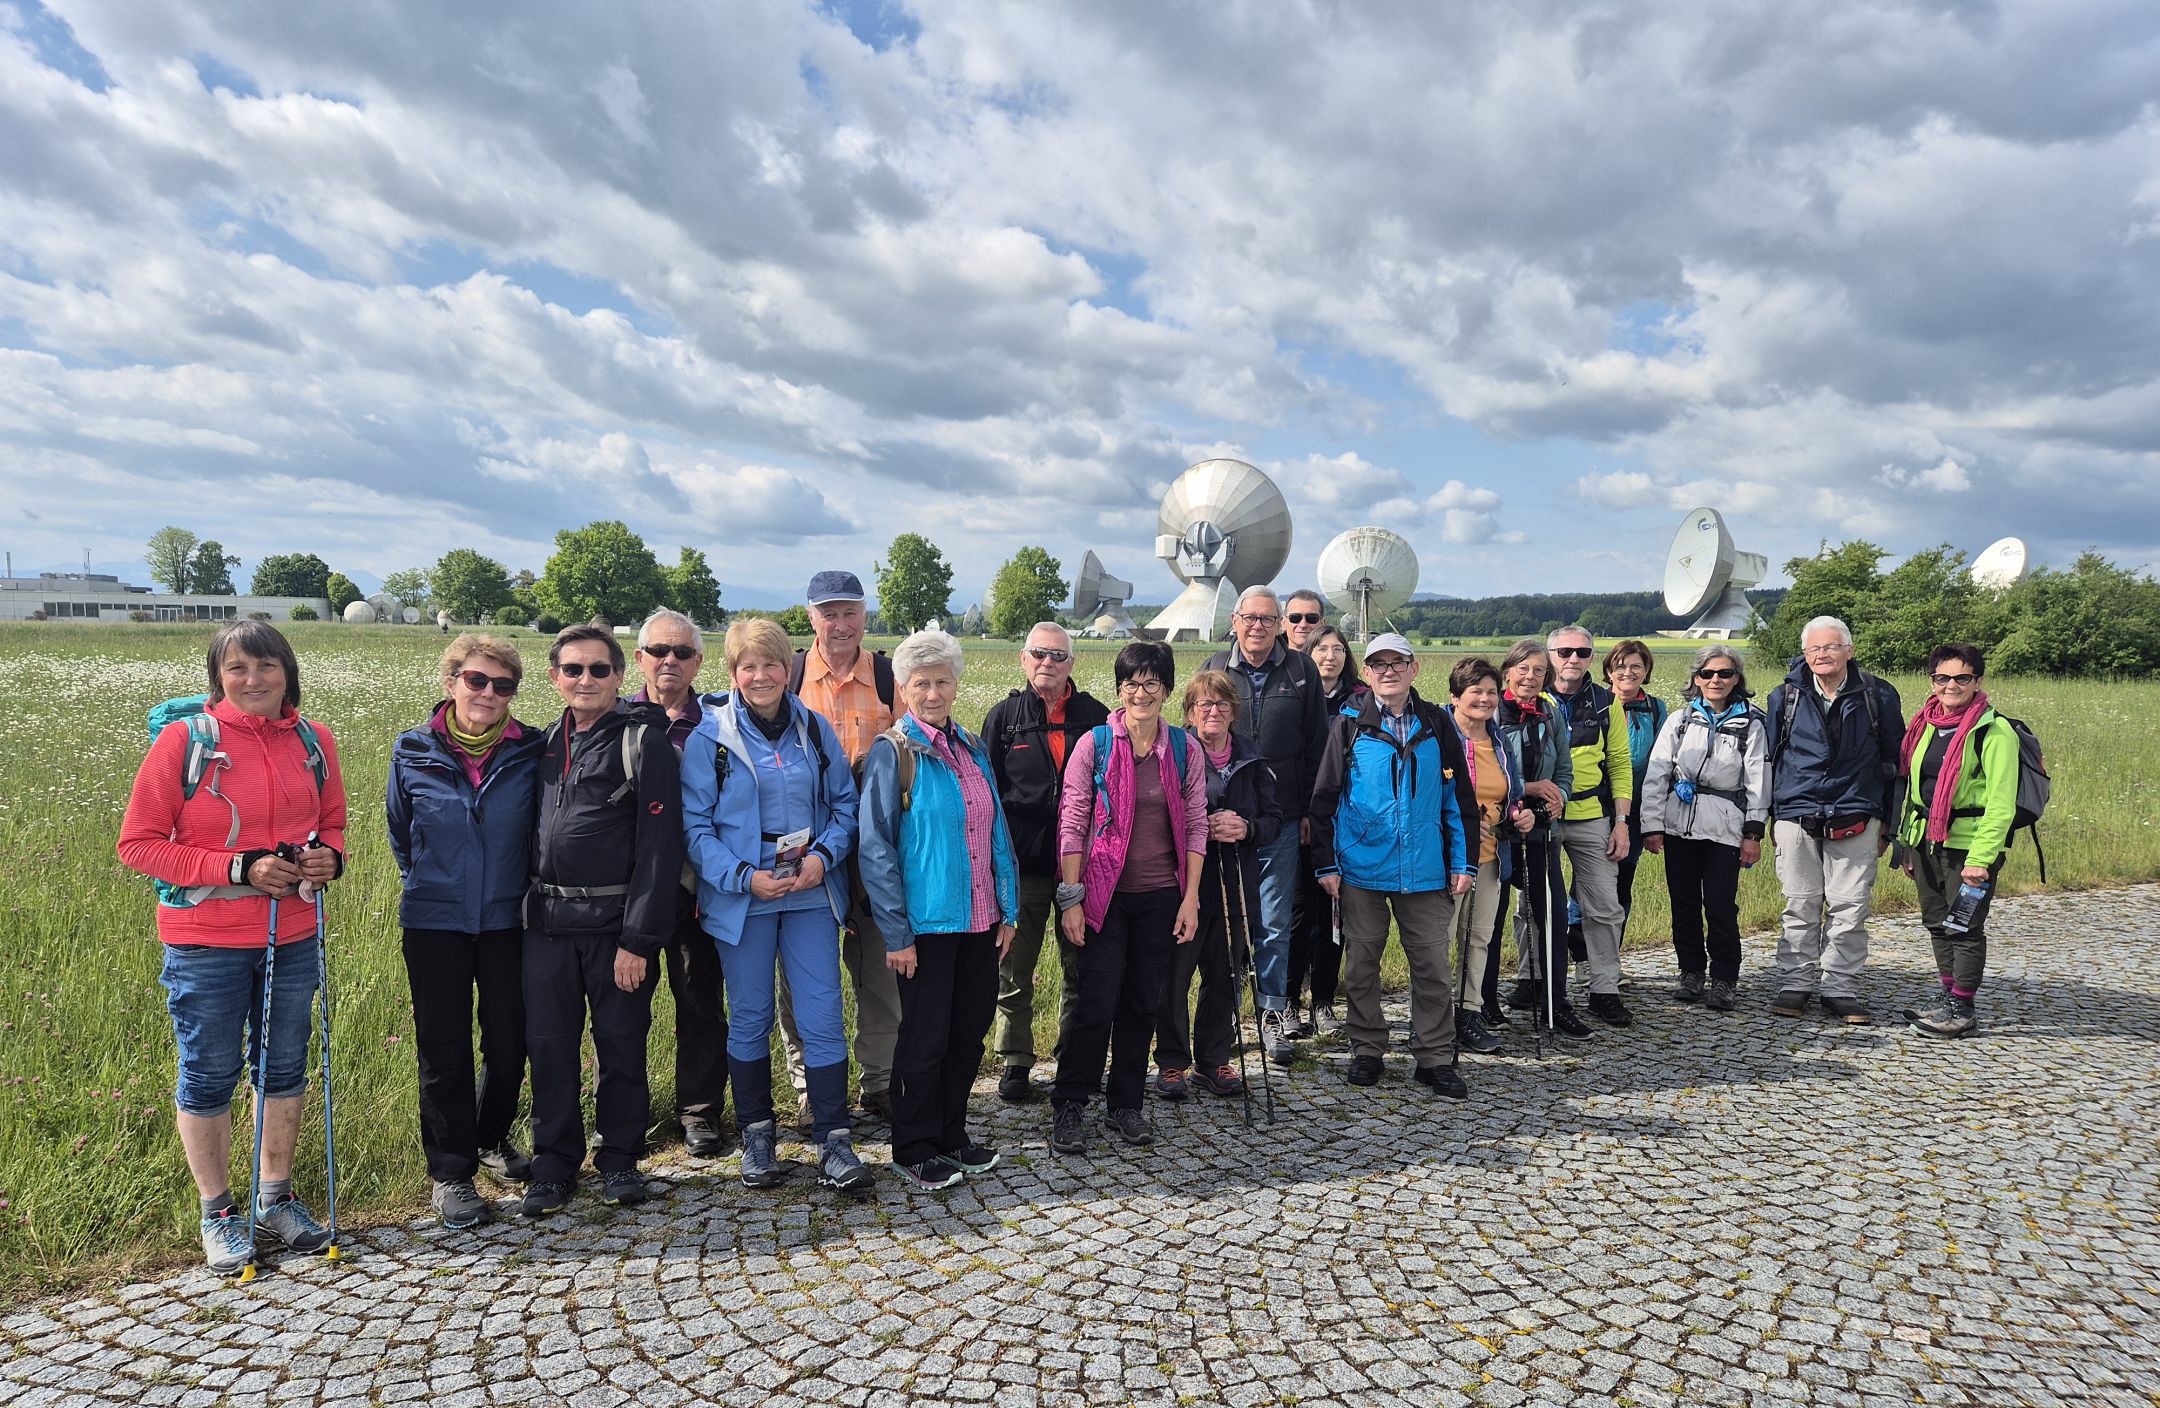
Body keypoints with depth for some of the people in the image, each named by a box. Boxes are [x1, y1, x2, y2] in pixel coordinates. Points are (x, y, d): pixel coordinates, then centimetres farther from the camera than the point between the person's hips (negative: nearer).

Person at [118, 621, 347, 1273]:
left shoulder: (313, 741, 1)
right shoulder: (184, 739, -11)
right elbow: (138, 842, -10)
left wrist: (329, 856, -10)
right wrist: (238, 868, -20)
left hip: (293, 938, 4)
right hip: (206, 945, -4)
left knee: (283, 1069, 16)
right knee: (208, 1077, 10)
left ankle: (276, 1198, 34)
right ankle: (218, 1212, 29)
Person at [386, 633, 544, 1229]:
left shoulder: (529, 752, -5)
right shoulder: (413, 753, -4)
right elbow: (400, 833, 12)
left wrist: (528, 888, 7)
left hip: (508, 919, 1)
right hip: (435, 922, -1)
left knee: (509, 1042, 10)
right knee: (444, 1049, 6)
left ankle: (491, 1140, 36)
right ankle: (450, 1171, 20)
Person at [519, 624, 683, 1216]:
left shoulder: (644, 741, -9)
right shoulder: (549, 742, 11)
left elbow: (658, 848, -13)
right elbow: (536, 829, 18)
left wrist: (639, 939, -16)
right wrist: (532, 905, 8)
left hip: (615, 922, -5)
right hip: (548, 921, 5)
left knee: (621, 1043, 7)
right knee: (548, 1045, 9)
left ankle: (620, 1158, 24)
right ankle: (554, 1161, 25)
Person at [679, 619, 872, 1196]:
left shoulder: (815, 729, 4)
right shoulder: (709, 736, -4)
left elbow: (845, 803, 7)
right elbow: (695, 824, -6)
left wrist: (824, 856, -10)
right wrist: (744, 877, -17)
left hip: (812, 893, 2)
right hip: (741, 898, -1)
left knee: (823, 1016, 0)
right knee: (750, 1017, 11)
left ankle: (833, 1140, 10)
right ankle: (756, 1135, 27)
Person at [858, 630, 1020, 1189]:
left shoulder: (973, 748, 10)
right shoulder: (892, 752, -8)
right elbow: (875, 849, -11)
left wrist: (1007, 910, 8)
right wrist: (896, 933, -15)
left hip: (980, 921, 6)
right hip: (926, 923, -6)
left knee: (969, 1033, 14)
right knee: (925, 1038, 5)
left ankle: (952, 1136, 32)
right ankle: (914, 1149, 23)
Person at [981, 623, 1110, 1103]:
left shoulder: (1095, 715, 6)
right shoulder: (1004, 717, 4)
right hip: (1022, 865, -1)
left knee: (1081, 968, 10)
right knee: (1014, 970, 6)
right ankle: (1014, 1062, 20)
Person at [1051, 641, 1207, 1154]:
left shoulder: (1185, 749, 3)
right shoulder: (1094, 744, -5)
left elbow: (1196, 826, 5)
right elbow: (1072, 824, -5)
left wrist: (1190, 897, -1)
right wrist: (1071, 897, -9)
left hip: (1161, 896, 3)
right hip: (1106, 894, -3)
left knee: (1143, 1003, 10)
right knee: (1097, 1003, -4)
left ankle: (1125, 1106, 26)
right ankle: (1069, 1106, 14)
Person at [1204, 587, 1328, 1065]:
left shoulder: (1300, 671, 3)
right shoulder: (1215, 669, 5)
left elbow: (1316, 745, 5)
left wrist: (1311, 809, 1)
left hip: (1282, 818, -1)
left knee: (1275, 925, 5)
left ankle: (1273, 1015, 17)